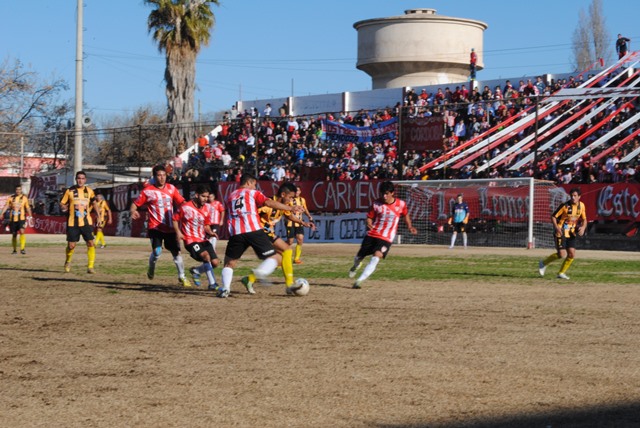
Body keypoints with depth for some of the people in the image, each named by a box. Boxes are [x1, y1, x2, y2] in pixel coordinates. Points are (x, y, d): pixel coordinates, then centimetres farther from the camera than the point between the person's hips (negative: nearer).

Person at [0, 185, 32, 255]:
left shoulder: (24, 198, 5)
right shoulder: (11, 198, 7)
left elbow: (28, 208, 9)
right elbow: (6, 206, 0)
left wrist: (29, 216, 2)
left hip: (21, 218, -2)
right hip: (12, 219, 2)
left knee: (22, 231, -22)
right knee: (14, 235, 8)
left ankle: (22, 249, -26)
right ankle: (15, 250, 22)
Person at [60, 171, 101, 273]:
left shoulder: (89, 191, 6)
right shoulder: (70, 191, 1)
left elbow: (94, 203, 19)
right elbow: (62, 204, 5)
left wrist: (98, 215, 11)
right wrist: (64, 207, -19)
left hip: (86, 222, 1)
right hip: (73, 223, -1)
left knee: (91, 243, -12)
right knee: (71, 245, 0)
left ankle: (90, 267, -5)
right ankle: (68, 262, 29)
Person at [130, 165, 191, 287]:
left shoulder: (171, 188, 5)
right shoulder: (148, 190, -4)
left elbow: (181, 202, 8)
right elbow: (135, 204, -3)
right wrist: (133, 211, -24)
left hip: (170, 227, 3)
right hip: (155, 226, -3)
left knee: (176, 252, 5)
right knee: (157, 251, -16)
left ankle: (182, 277, 19)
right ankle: (151, 270, 15)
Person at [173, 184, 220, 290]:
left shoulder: (207, 208, 5)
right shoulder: (185, 207, -10)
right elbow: (175, 219, 2)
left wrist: (210, 232, -7)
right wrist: (178, 232, -12)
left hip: (203, 240, 6)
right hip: (191, 240, -6)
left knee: (215, 263, -3)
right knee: (206, 256, -29)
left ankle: (196, 271, 25)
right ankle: (212, 284, -23)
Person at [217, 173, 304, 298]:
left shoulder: (229, 197, 27)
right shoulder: (253, 193, 15)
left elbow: (228, 216, 26)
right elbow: (269, 202, 0)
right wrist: (291, 208, -3)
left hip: (235, 233, 3)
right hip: (254, 231, -3)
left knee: (229, 263, 19)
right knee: (275, 258, 2)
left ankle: (225, 288, -6)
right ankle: (261, 272, -29)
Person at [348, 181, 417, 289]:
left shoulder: (401, 204, -3)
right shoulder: (377, 204, -5)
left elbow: (405, 215, 17)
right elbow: (369, 217, 3)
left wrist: (410, 226, 7)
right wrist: (369, 224, -18)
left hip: (386, 238, -2)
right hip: (372, 235, 2)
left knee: (376, 257, -25)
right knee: (359, 257, 11)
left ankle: (359, 280, -25)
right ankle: (356, 266, 51)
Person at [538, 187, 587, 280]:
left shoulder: (581, 206, 1)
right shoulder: (565, 206, -15)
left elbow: (584, 219, 12)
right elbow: (553, 216, -10)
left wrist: (583, 227, -10)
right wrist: (556, 227, -27)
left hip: (571, 233, 6)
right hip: (561, 232, -6)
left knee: (572, 254, -3)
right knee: (562, 254, -14)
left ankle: (561, 273, 15)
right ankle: (543, 263, 9)